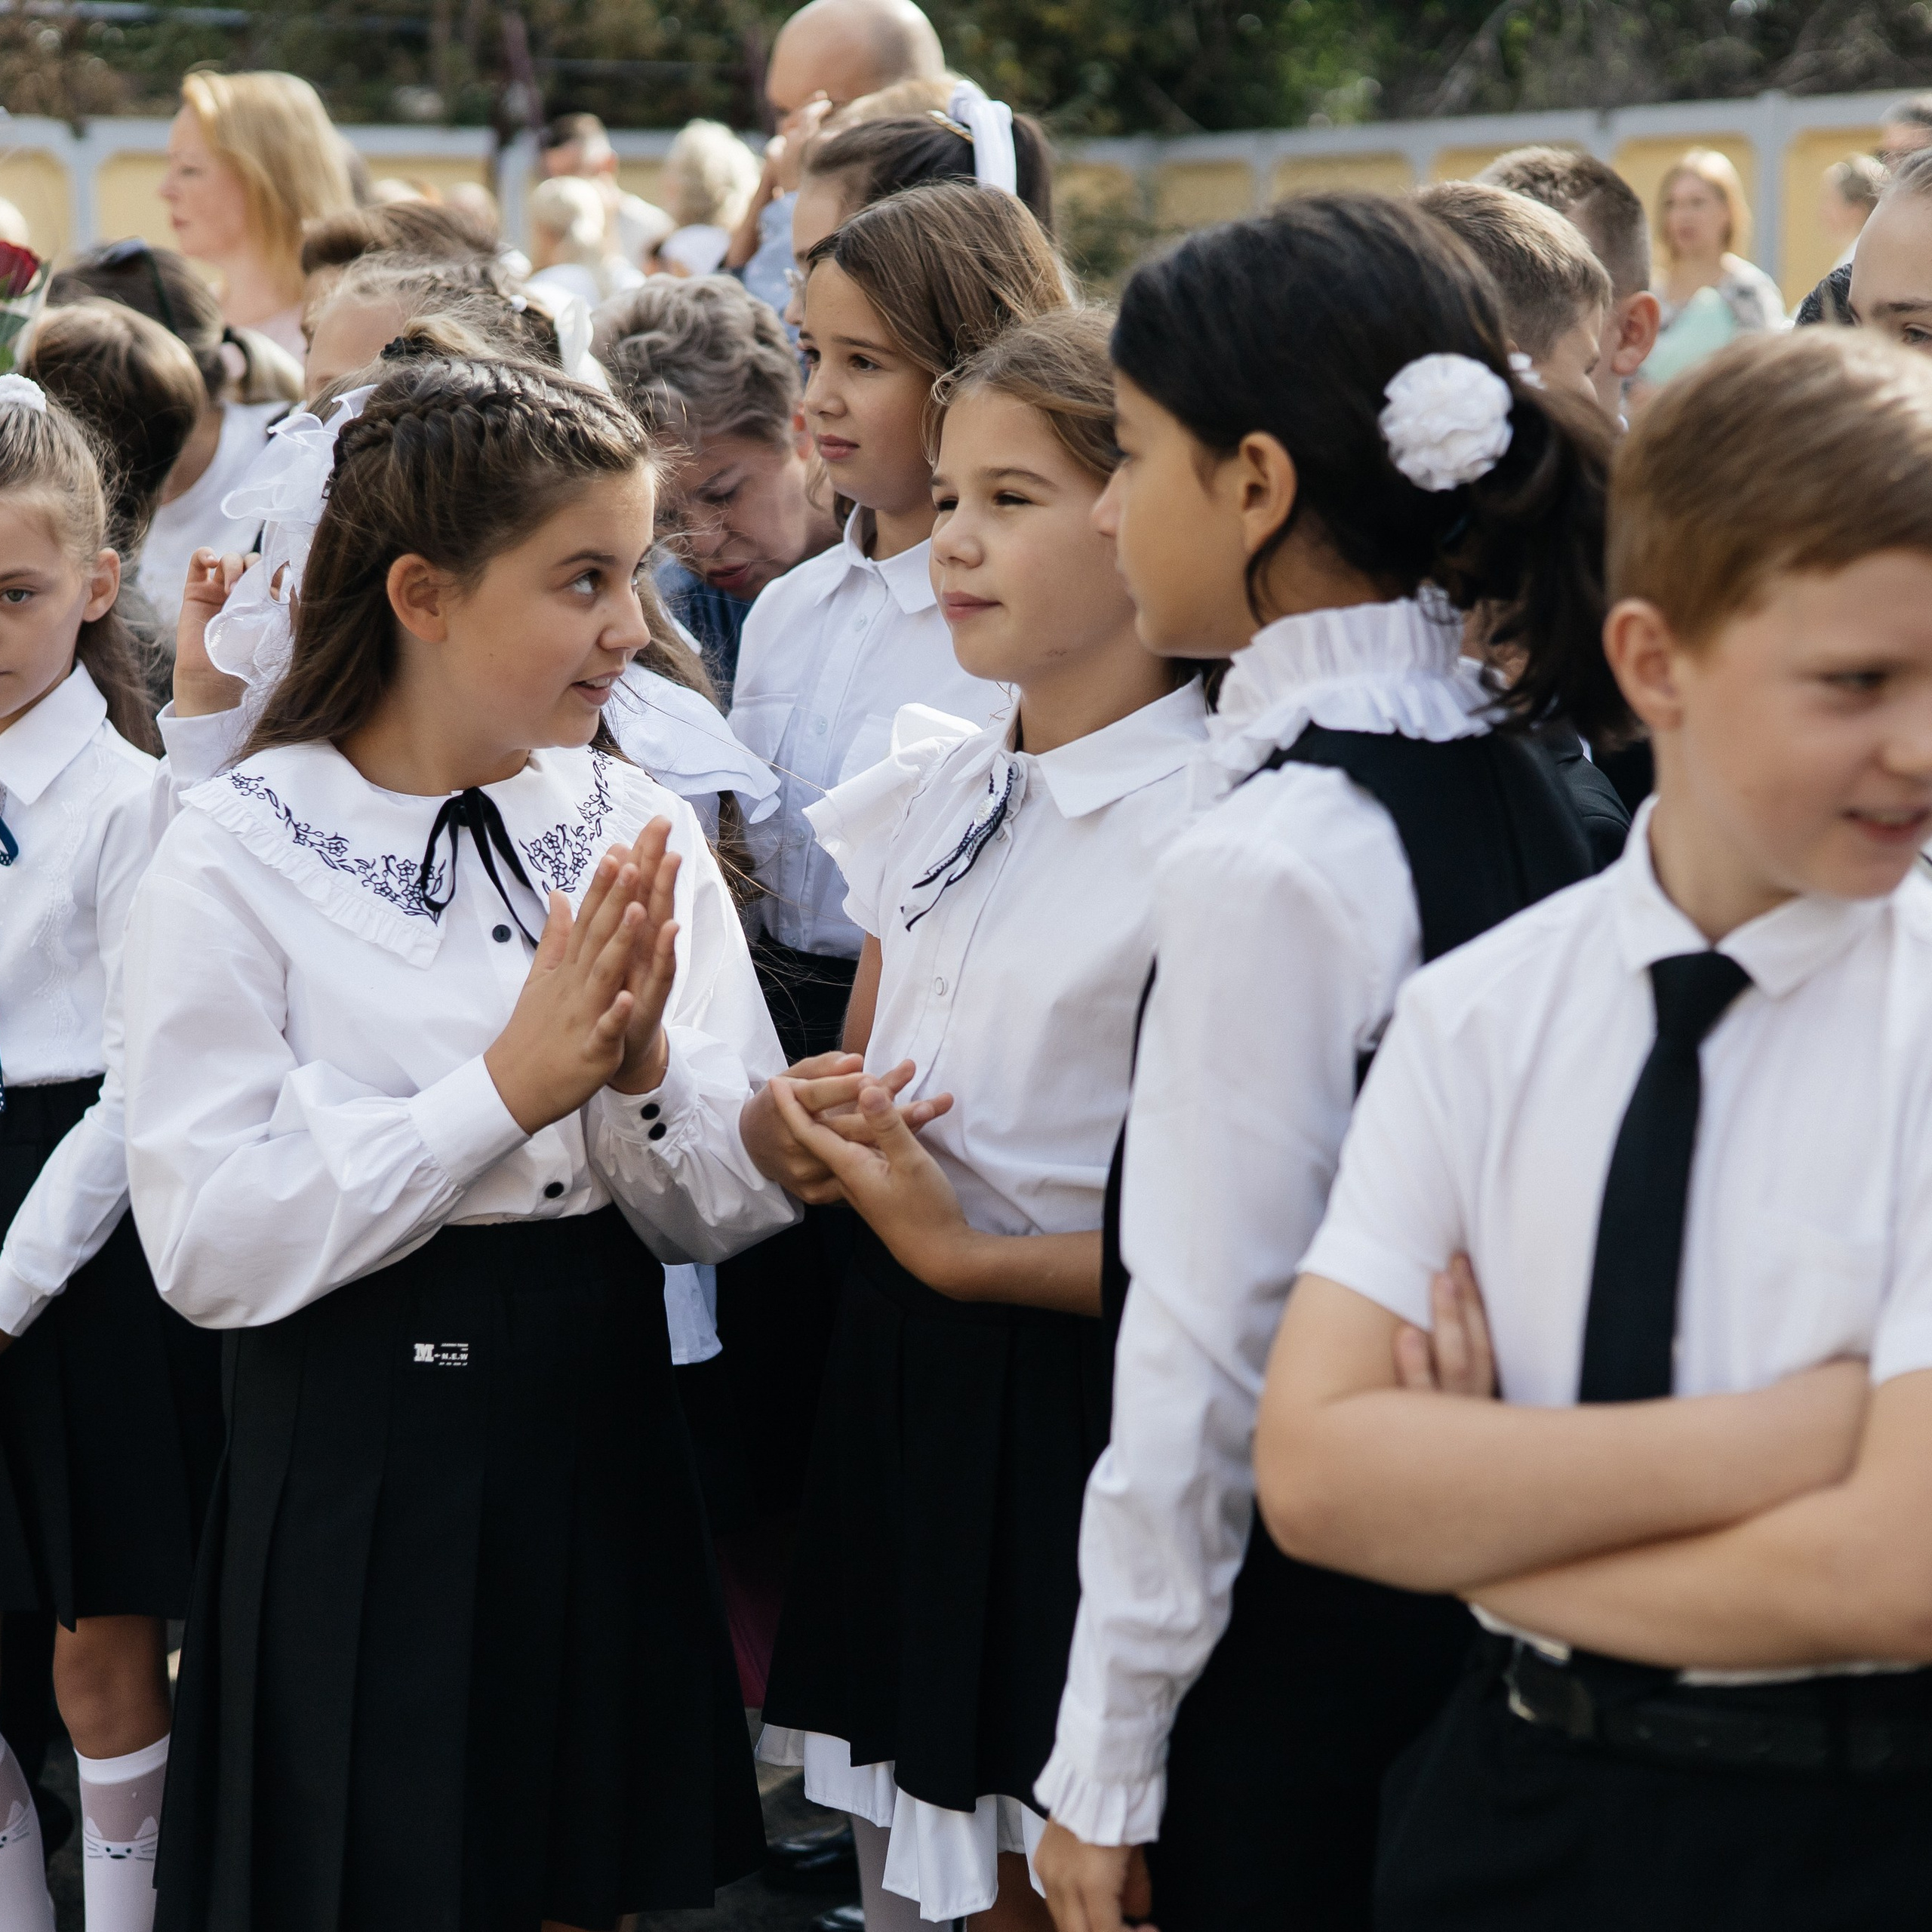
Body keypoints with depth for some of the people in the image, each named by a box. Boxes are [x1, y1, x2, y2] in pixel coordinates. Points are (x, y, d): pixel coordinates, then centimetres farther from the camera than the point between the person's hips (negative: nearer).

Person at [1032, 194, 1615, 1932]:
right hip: (1495, 1599, 8)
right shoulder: (1523, 789, 3)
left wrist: (1110, 1766, -11)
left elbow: (1205, 1355, -19)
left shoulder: (1270, 860, -21)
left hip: (1302, 1656, -8)